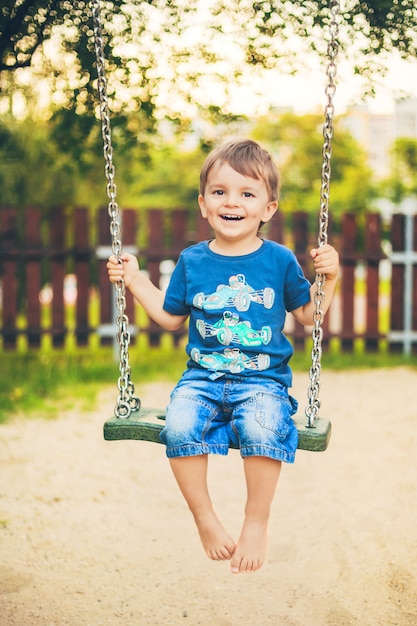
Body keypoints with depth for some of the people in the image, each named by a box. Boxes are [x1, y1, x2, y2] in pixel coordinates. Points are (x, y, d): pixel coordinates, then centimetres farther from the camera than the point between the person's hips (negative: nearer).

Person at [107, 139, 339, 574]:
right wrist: (135, 281, 12)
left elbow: (309, 315, 11)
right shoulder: (192, 261, 8)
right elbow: (171, 317, 18)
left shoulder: (279, 261, 4)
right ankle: (205, 519, -8)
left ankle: (257, 523, -11)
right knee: (179, 425, -29)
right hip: (203, 377, 2)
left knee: (262, 427, -34)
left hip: (264, 380, -2)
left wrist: (329, 278, -3)